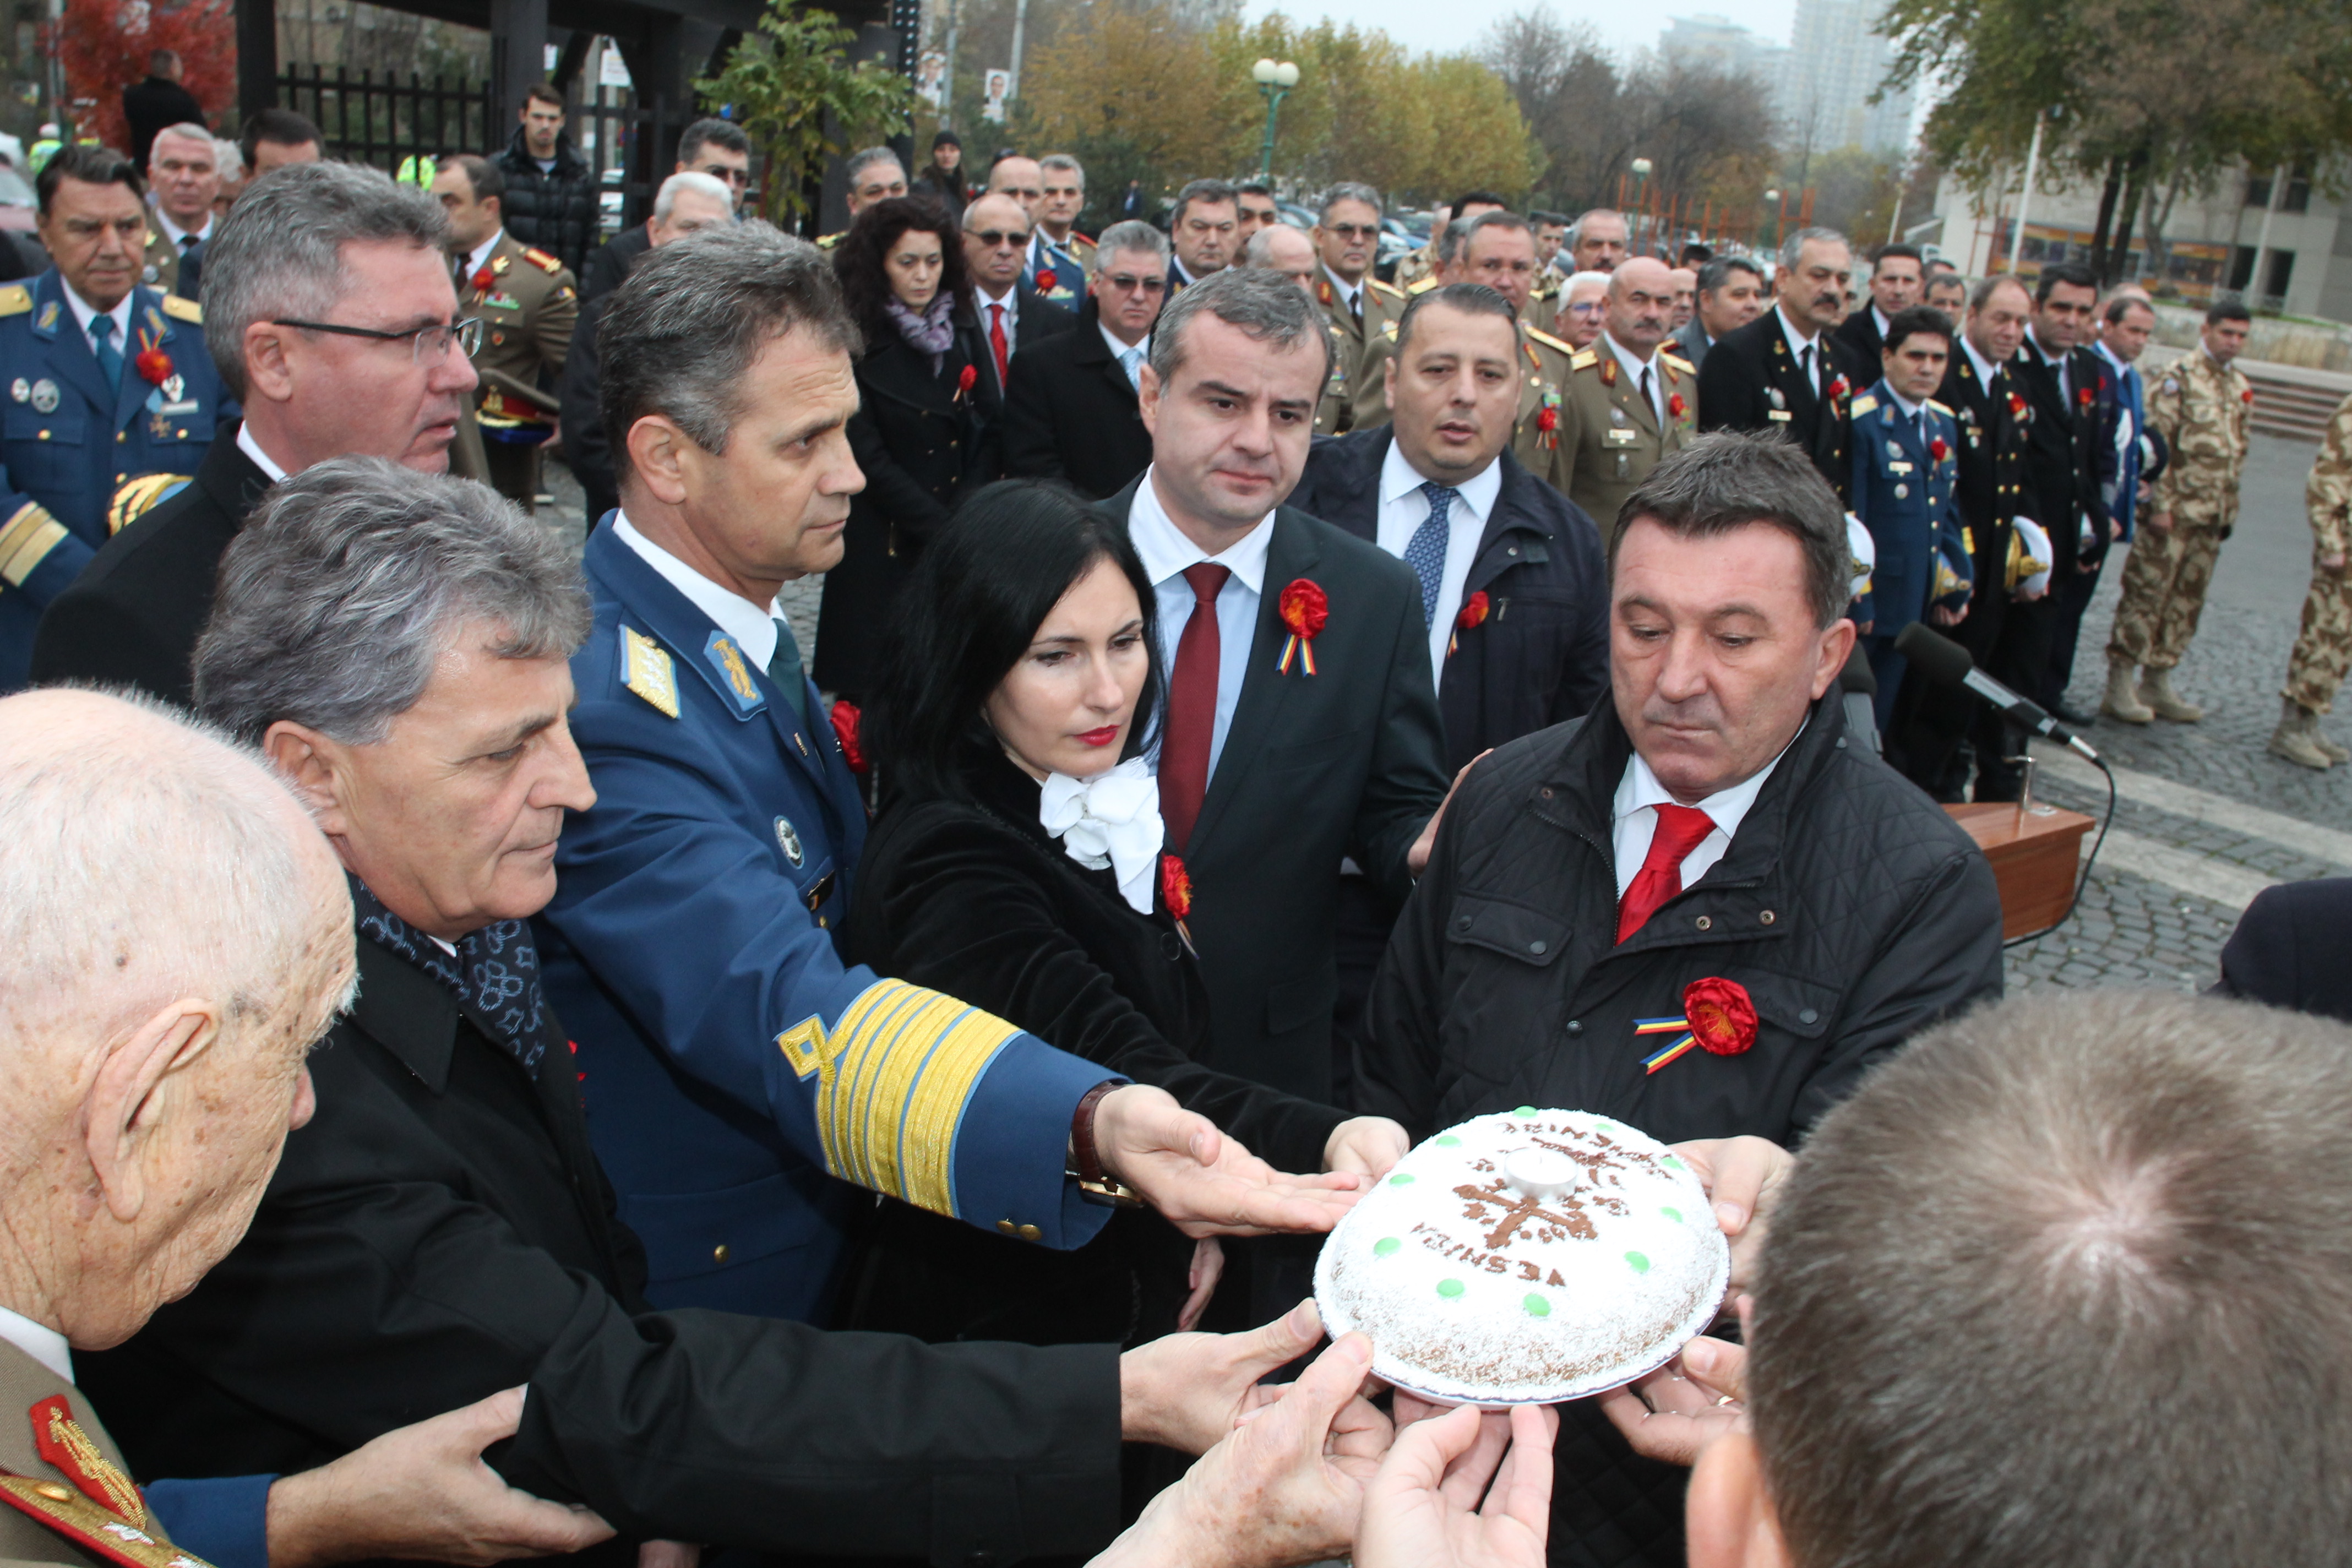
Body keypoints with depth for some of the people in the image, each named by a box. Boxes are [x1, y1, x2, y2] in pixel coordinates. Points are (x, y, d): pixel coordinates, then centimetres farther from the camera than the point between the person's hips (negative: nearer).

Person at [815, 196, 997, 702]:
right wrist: (942, 529, -11)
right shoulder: (856, 343, -6)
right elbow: (869, 460, -8)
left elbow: (991, 430, 9)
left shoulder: (963, 330, 9)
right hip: (887, 545, -4)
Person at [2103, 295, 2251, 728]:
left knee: (2188, 600, 9)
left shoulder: (2239, 386, 15)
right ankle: (2119, 685, 0)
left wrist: (2229, 509, 16)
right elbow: (2156, 440, -12)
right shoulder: (2181, 375, -6)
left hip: (2211, 515, 7)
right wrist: (2160, 503, -16)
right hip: (2175, 510, -7)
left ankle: (2158, 683, 18)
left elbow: (2238, 452, 20)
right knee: (2146, 593, -5)